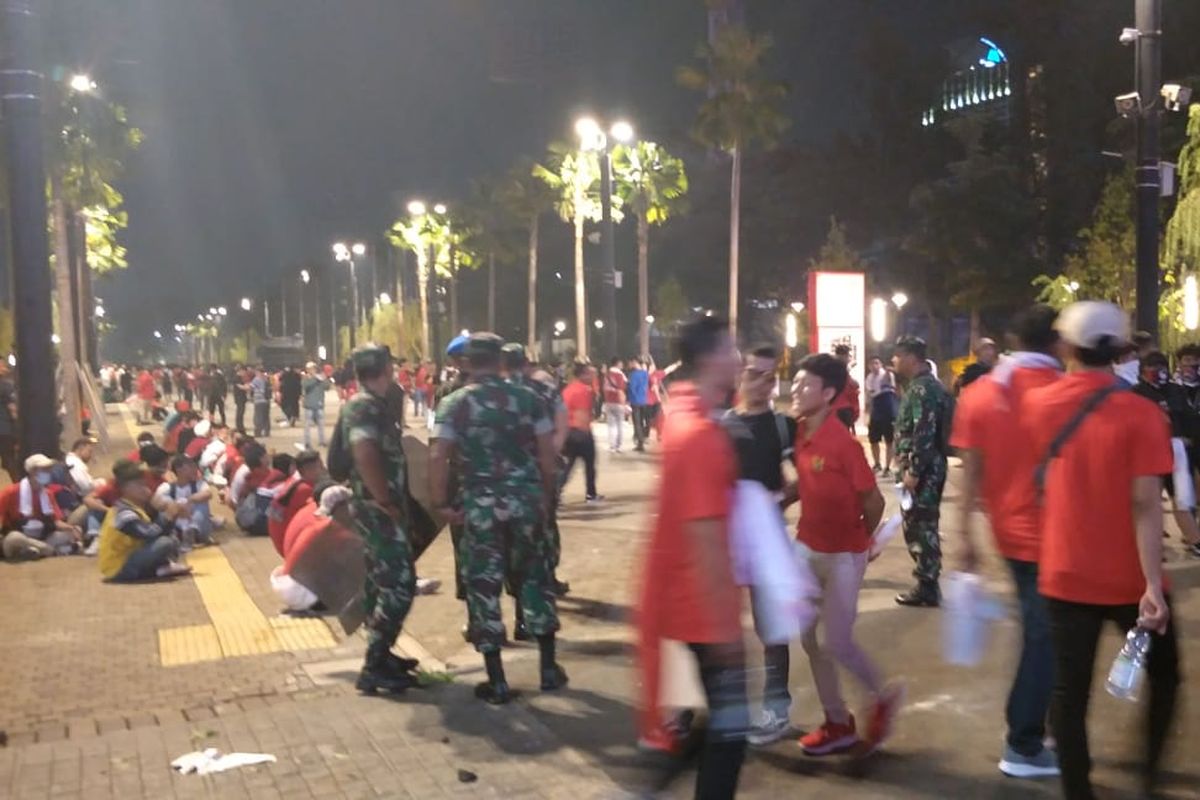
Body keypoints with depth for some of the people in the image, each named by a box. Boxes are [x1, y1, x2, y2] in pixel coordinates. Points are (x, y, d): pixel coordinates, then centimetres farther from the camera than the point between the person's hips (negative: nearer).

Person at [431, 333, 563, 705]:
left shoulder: (455, 404, -3)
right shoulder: (527, 398, 2)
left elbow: (439, 458, -11)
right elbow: (547, 453, 1)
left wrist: (442, 502, -2)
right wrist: (547, 495, 11)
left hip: (481, 503, -2)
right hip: (526, 497, 2)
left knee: (484, 583, 7)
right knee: (533, 576, 17)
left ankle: (497, 682, 10)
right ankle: (549, 668, 21)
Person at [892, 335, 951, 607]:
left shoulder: (922, 389, -17)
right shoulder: (925, 385, 15)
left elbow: (924, 434, -24)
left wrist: (913, 470, -22)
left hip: (923, 470, -10)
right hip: (927, 468, 10)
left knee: (920, 526, -3)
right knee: (921, 525, 16)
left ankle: (927, 587, 4)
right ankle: (927, 581, 24)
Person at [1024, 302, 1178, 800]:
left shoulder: (1037, 405, -4)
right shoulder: (1140, 414, -14)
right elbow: (1145, 505, -19)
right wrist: (1154, 584, -18)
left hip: (1064, 575, 2)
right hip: (1129, 580, -2)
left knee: (1070, 688, 9)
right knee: (1163, 674, 22)